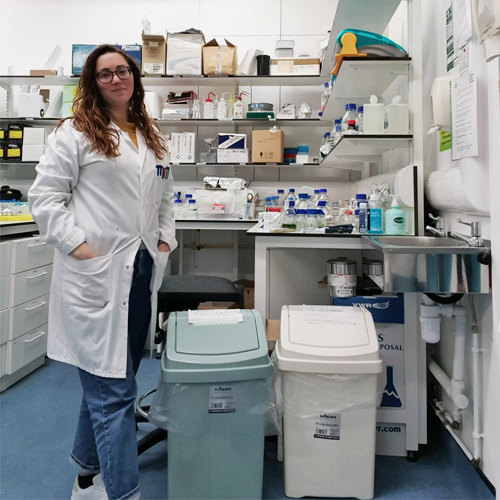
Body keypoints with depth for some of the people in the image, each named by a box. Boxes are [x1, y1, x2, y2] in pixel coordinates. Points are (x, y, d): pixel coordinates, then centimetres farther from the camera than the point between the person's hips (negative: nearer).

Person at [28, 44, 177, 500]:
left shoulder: (152, 137, 18)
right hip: (95, 276, -6)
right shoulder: (76, 132, 0)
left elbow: (164, 197, 24)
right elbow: (45, 196, -3)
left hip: (142, 273, 6)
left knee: (110, 381, 17)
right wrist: (76, 245, -13)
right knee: (114, 391, -4)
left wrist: (166, 240, 11)